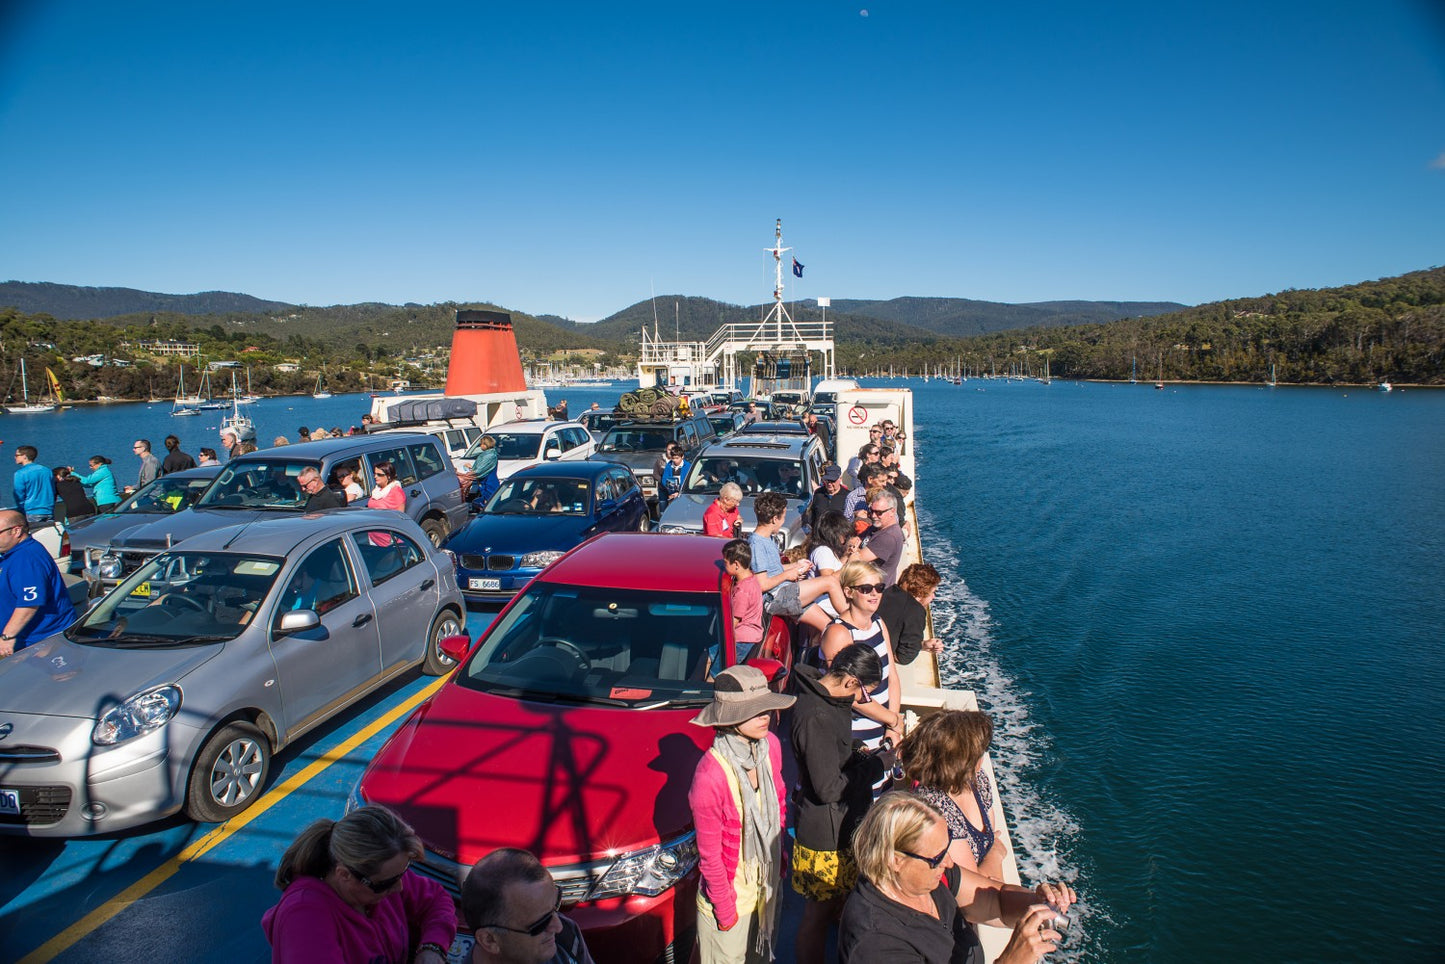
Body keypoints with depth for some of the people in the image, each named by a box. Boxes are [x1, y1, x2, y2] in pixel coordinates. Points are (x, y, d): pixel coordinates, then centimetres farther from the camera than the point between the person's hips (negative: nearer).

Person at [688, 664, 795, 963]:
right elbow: (709, 855, -20)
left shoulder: (770, 745, -13)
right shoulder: (710, 776, -33)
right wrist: (724, 909, -11)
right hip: (730, 894, -6)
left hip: (768, 883, 6)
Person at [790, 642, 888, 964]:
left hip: (840, 825, 10)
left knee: (836, 903, 26)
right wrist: (877, 764, -19)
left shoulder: (829, 699, 0)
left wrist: (862, 758, 1)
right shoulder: (815, 717, -31)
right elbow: (830, 789, -27)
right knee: (819, 911, 9)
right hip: (825, 834, -10)